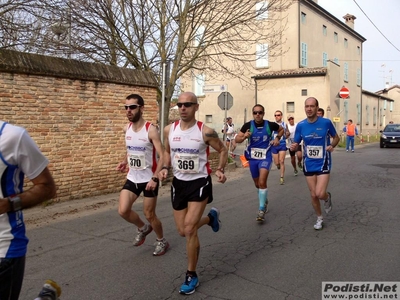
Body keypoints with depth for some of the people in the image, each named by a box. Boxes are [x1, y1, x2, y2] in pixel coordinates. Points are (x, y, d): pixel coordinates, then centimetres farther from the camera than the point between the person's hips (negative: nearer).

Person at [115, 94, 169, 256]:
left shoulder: (151, 130, -18)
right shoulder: (126, 128, 1)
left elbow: (162, 156, -19)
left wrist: (155, 178, -26)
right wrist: (124, 161, 1)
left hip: (148, 179, -5)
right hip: (132, 178, 5)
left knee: (149, 214, 5)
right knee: (123, 211, -6)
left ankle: (162, 241, 32)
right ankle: (143, 228, 25)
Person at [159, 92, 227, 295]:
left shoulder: (205, 131, -14)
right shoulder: (169, 130, -4)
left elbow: (222, 150, 2)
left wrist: (220, 169, -13)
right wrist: (165, 168, -4)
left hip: (199, 182, -5)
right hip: (178, 183, 5)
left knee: (189, 230, -13)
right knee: (183, 231, 12)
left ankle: (191, 276, 8)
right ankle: (210, 217, 45)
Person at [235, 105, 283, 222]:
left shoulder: (270, 125, -8)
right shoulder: (248, 125, -9)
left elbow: (281, 129, 14)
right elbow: (236, 139, -9)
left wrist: (277, 138, -3)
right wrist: (244, 137, -29)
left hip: (265, 157, -2)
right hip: (253, 158, 3)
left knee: (262, 182, -18)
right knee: (257, 184, 16)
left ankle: (261, 209, -9)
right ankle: (265, 201, 42)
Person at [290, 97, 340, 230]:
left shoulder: (326, 122, -11)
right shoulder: (300, 125, -5)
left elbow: (336, 137, 5)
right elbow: (296, 144, 3)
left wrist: (332, 146, -16)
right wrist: (293, 147, -20)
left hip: (323, 163, -3)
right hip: (309, 164, 3)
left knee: (320, 194, -14)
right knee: (313, 195, 10)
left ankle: (327, 197, 24)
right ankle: (319, 218, 33)